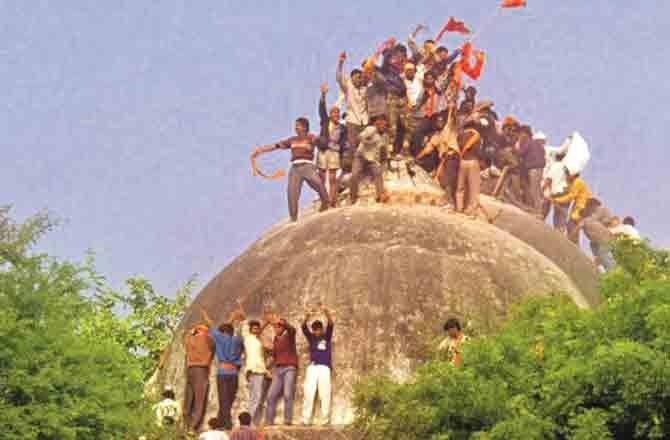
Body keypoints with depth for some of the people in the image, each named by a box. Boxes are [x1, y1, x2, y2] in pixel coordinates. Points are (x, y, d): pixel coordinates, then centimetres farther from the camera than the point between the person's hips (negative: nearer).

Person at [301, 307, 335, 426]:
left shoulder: (327, 337, 9)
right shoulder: (311, 337, 12)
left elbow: (331, 324, -6)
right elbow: (303, 327, -3)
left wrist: (326, 312, -23)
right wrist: (306, 317, -24)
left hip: (324, 368, -1)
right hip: (312, 367, 1)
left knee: (325, 394, -6)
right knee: (309, 393, -6)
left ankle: (325, 419, -4)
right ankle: (306, 419, -8)